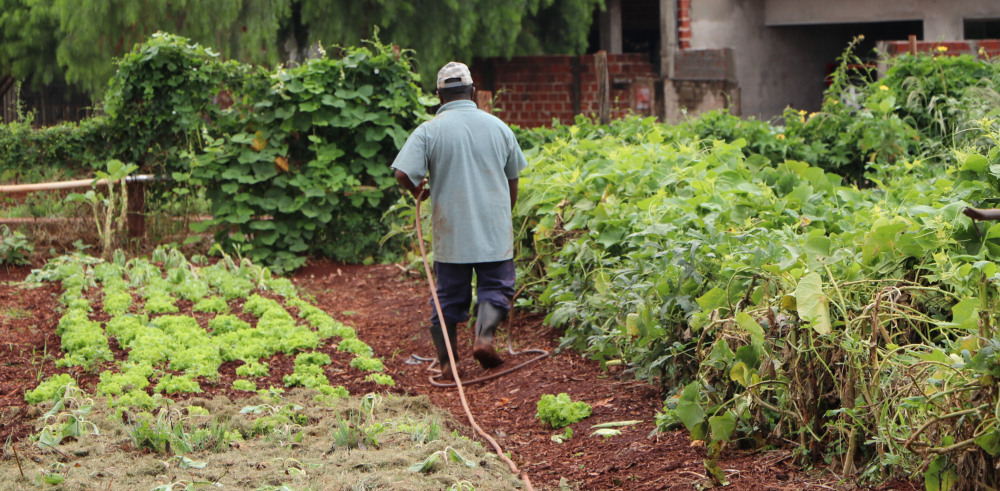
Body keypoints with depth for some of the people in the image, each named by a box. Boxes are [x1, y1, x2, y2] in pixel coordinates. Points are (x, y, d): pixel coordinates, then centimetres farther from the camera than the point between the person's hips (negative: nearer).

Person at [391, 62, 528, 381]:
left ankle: (447, 363, 12)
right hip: (495, 230, 1)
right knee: (495, 287, 11)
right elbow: (513, 180, 12)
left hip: (450, 232, -1)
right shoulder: (498, 127, 3)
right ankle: (484, 336, -13)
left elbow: (403, 174, -16)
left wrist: (417, 189, 6)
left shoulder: (429, 131, -7)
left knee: (449, 295, 9)